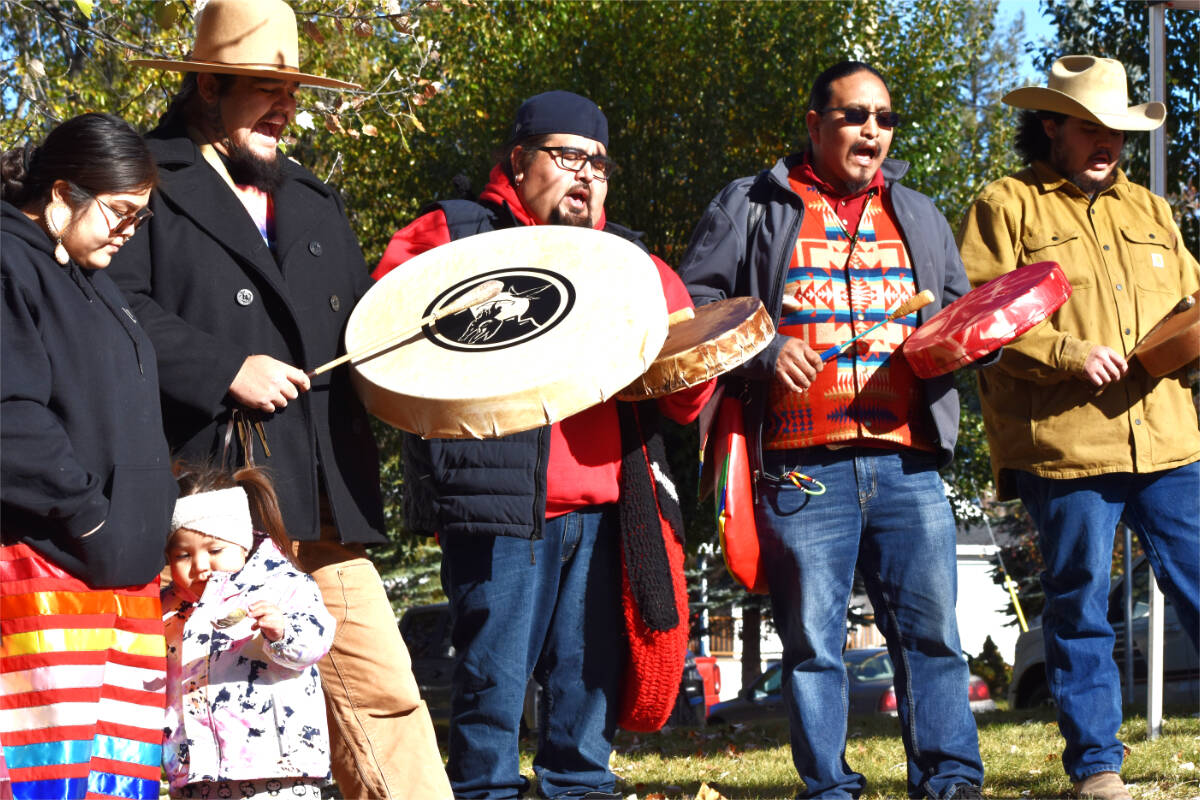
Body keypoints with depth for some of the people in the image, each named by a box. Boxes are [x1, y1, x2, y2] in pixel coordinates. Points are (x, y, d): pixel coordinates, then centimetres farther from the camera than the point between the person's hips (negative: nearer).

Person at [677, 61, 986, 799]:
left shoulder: (919, 218, 21)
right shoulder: (752, 209, 9)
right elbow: (693, 305, 6)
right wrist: (760, 352, -9)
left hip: (908, 465, 3)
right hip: (803, 466, -3)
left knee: (932, 628, -2)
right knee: (812, 641, 0)